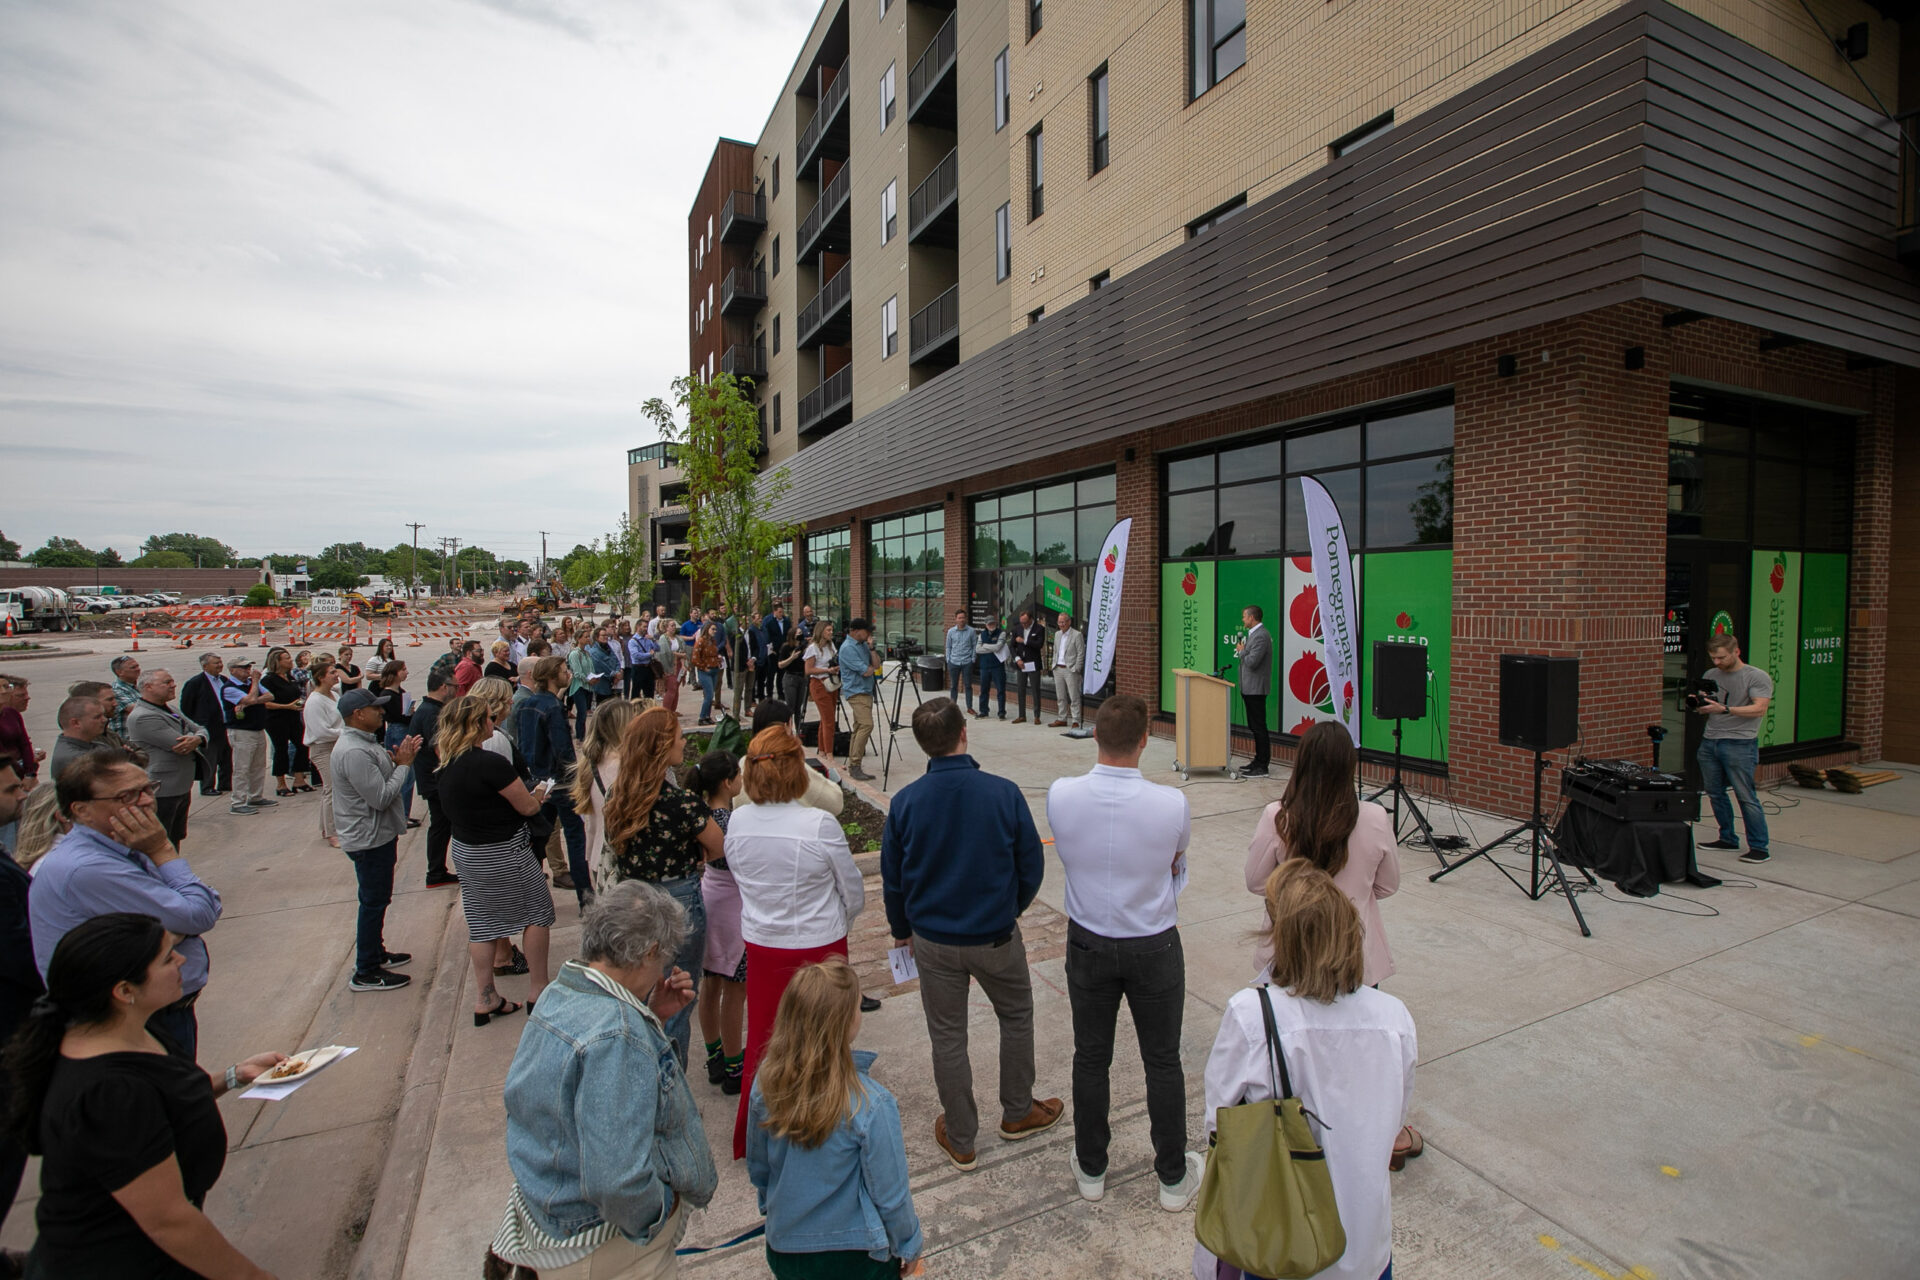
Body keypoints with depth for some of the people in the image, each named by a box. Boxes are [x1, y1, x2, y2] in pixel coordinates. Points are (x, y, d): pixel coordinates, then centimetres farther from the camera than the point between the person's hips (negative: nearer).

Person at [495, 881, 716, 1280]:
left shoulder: (559, 994, -3)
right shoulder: (617, 1033, -34)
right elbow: (616, 1181, -37)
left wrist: (653, 1017, -1)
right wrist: (659, 1211, -17)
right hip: (598, 1245, -9)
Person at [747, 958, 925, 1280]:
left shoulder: (765, 1083, -16)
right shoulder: (871, 1104, -28)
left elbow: (757, 1168, 1)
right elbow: (890, 1195, -15)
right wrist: (909, 1247, 4)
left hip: (783, 1249, 6)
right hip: (855, 1254, -6)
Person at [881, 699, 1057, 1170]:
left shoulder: (905, 801, -15)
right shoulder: (1003, 793, -18)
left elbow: (893, 879, -3)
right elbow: (1031, 867, -7)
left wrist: (902, 930, 15)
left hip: (933, 940, 1)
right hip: (996, 936, -1)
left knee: (947, 1037, 18)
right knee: (1016, 1017, 25)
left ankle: (960, 1140, 34)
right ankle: (1017, 1113, 42)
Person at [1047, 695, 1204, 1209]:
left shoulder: (1060, 797, -19)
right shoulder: (1171, 805, -23)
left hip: (1088, 945, 2)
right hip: (1154, 948, -1)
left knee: (1090, 1057, 19)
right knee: (1162, 1062, 17)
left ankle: (1090, 1167, 38)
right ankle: (1174, 1177, 36)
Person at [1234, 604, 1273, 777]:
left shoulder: (1261, 636, -18)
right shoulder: (1254, 633, 15)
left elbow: (1252, 662, -23)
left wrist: (1242, 651, -8)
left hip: (1255, 689, -11)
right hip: (1250, 688, 11)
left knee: (1259, 727, -5)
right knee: (1255, 727, 15)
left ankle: (1262, 768, -1)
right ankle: (1259, 761, 24)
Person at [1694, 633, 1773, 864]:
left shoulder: (1757, 677, -3)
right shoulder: (1710, 676, 14)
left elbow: (1760, 709, -14)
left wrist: (1724, 709, -26)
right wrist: (1698, 707, -4)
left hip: (1740, 744, -6)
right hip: (1710, 741, 6)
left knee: (1746, 797, -5)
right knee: (1715, 793, 9)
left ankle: (1759, 847, 2)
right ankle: (1728, 839, 21)